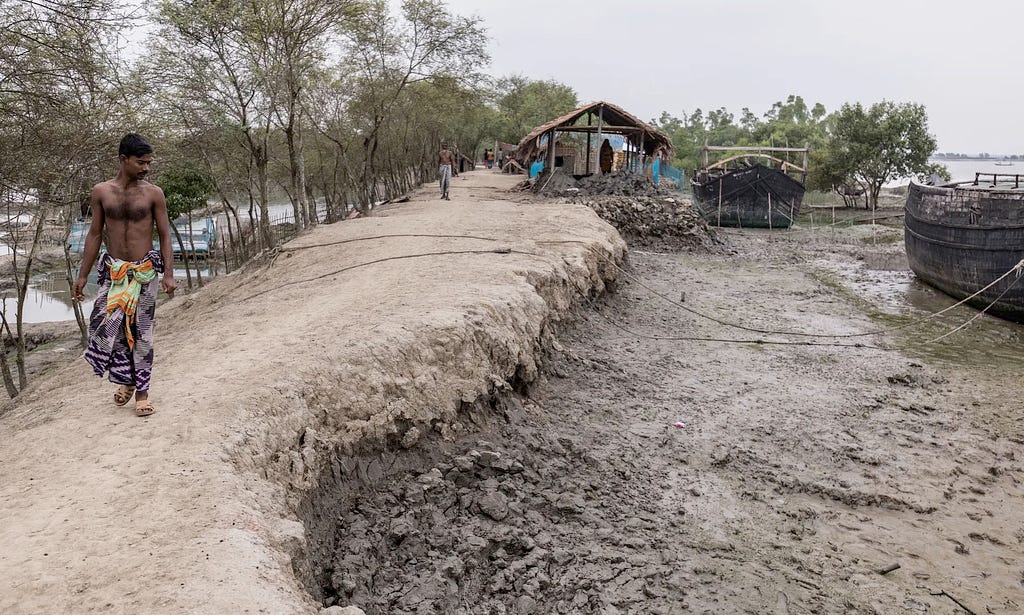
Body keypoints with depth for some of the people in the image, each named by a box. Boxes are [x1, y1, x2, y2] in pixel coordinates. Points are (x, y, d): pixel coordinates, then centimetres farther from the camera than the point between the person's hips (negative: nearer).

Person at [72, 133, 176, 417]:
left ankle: (142, 391, 13)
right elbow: (95, 235, 7)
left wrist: (169, 273, -11)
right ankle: (126, 378, 16)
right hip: (113, 270, 2)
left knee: (141, 332, 2)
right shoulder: (101, 191, 2)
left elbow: (165, 236, -1)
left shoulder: (153, 193, -3)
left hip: (145, 271, -2)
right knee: (103, 326, -6)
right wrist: (82, 276, 5)